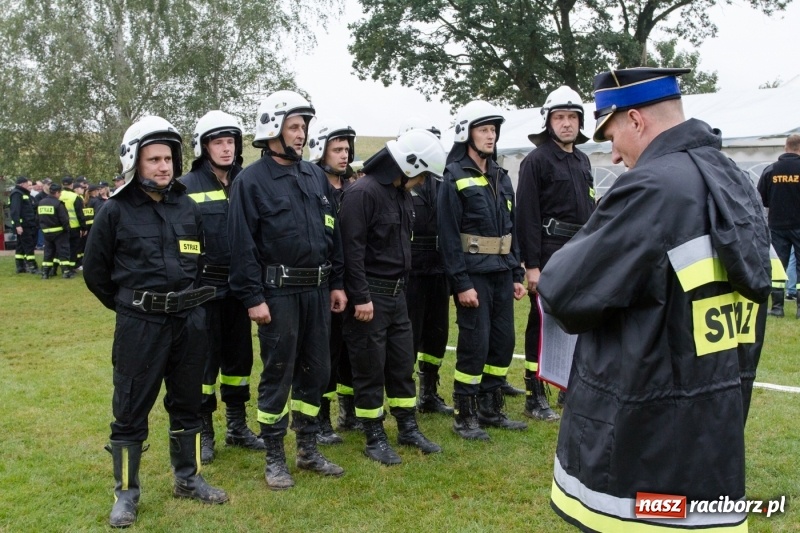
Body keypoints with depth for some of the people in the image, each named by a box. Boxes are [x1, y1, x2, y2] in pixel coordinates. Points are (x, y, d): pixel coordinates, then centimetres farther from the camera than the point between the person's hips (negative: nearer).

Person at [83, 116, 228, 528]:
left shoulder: (188, 208, 4)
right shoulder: (116, 211, -6)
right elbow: (95, 270, 2)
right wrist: (128, 305, 7)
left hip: (189, 321, 4)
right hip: (139, 325, -4)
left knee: (187, 404, 15)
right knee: (131, 410, 3)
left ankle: (188, 479, 30)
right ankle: (126, 493, 18)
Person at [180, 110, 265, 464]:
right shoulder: (188, 187, -5)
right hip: (204, 287, -3)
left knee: (240, 356, 13)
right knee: (205, 359, 4)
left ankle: (237, 426, 27)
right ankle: (203, 431, 18)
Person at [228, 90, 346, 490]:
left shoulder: (316, 176, 12)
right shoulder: (251, 181, -6)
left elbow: (333, 233, 15)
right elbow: (242, 245, -10)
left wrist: (336, 283, 11)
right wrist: (253, 298, -14)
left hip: (317, 291, 6)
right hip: (278, 293, -6)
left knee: (315, 371, 12)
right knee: (277, 374, 3)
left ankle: (308, 449, 27)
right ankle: (274, 458, 17)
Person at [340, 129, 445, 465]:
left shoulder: (402, 193, 12)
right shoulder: (363, 192, -17)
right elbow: (353, 249, -21)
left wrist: (401, 284, 18)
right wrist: (360, 297, -22)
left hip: (397, 293, 9)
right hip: (370, 295, -8)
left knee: (403, 364, 15)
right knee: (370, 369, 3)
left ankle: (408, 429, 28)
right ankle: (375, 440, 15)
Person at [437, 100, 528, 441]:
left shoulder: (501, 178, 14)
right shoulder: (455, 179, -7)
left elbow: (512, 230, 17)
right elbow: (448, 235, -13)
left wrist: (517, 275, 12)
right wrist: (462, 283, -17)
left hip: (502, 273, 7)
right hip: (474, 274, -7)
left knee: (503, 342, 10)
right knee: (475, 344, -3)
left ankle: (491, 409, 24)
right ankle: (464, 416, 10)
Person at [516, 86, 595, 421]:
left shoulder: (582, 161, 15)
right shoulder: (536, 161, -8)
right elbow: (527, 216, -13)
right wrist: (531, 264, -17)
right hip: (550, 254, -7)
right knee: (543, 323, -2)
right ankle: (534, 397, 7)